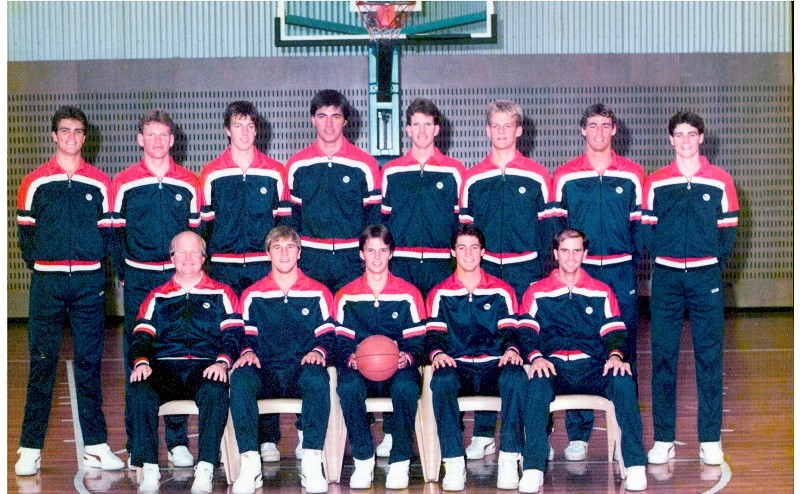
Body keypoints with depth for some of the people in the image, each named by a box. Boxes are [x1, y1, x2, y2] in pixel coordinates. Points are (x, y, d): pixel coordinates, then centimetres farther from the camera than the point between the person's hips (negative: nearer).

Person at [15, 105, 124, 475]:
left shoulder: (99, 183, 8)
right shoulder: (35, 182, 6)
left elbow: (107, 230, 11)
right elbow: (25, 231, 8)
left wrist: (96, 261, 3)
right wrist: (38, 263, 3)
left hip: (89, 282, 1)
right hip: (47, 282, -1)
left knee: (89, 364, 5)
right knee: (42, 363, -1)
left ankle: (95, 446, 10)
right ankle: (30, 449, 5)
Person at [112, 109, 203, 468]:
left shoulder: (189, 184, 8)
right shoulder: (124, 182, 5)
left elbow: (196, 233, 10)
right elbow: (115, 232, 6)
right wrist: (122, 273, 0)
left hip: (179, 279, 1)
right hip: (138, 280, -1)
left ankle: (178, 441, 10)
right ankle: (136, 444, 9)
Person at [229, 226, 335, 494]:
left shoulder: (318, 293, 14)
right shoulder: (252, 295, 16)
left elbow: (328, 335, 10)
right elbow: (245, 334, 14)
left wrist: (319, 351, -11)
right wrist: (247, 351, -9)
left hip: (302, 368, -1)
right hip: (265, 371, 1)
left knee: (317, 378, -37)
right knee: (240, 378, -33)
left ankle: (312, 462, -34)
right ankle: (250, 462, -33)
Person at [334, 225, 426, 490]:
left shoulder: (408, 294, 9)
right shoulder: (346, 296, 11)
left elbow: (417, 341, 4)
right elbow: (342, 341, 5)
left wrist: (408, 357, -19)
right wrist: (351, 358, -18)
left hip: (398, 368, -1)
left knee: (406, 386, -36)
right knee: (348, 386, -35)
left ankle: (400, 462, -21)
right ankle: (363, 460, -20)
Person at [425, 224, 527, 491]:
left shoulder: (502, 291, 15)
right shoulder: (439, 294, 14)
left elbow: (509, 330, 6)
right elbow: (433, 333, 4)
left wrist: (512, 349, -18)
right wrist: (436, 353, -19)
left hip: (493, 366, 0)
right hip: (456, 366, 0)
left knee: (515, 376, -35)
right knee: (441, 380, -36)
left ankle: (509, 460, -31)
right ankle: (453, 463, -35)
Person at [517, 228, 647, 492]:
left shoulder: (602, 292, 19)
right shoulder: (537, 292, 16)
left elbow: (614, 331, 9)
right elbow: (526, 330, 4)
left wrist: (615, 355, -14)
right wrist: (535, 357, -18)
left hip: (592, 367, 1)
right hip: (552, 367, -1)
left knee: (624, 380, -30)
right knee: (537, 384, -36)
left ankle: (635, 466, -27)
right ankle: (533, 469, -36)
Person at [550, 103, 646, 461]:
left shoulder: (632, 174, 7)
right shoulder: (565, 176, 6)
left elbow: (639, 224, 9)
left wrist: (632, 260, 2)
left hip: (621, 273, 1)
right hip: (578, 272, 0)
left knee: (624, 351, 3)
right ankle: (577, 435, 8)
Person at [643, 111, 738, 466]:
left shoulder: (720, 181, 5)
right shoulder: (656, 182, 7)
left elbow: (728, 229, 5)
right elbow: (646, 228, 8)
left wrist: (716, 264, 0)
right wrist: (660, 259, 0)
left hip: (706, 277, 0)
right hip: (666, 278, 1)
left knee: (709, 357, 2)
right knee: (662, 357, 1)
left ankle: (710, 440, 10)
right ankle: (663, 439, 8)